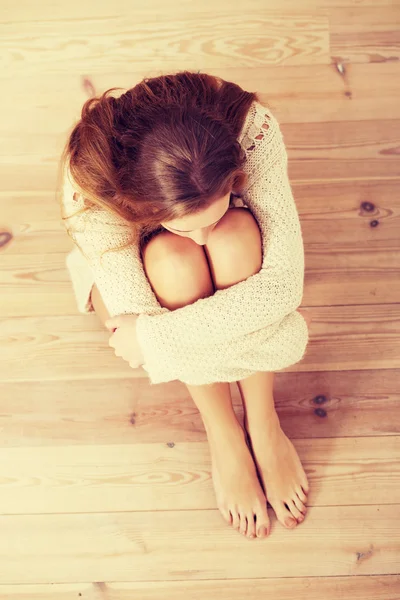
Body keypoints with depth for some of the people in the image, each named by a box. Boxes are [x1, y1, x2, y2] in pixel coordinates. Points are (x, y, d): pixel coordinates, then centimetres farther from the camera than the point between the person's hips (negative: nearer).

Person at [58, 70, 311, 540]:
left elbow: (285, 282, -39)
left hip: (234, 262, 1)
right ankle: (225, 439, -16)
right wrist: (262, 313, -30)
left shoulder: (253, 128, -36)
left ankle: (264, 428, -18)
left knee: (236, 235, -35)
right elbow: (135, 320, -35)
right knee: (173, 258, -36)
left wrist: (153, 334, -40)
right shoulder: (90, 178, -39)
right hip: (140, 267, -1)